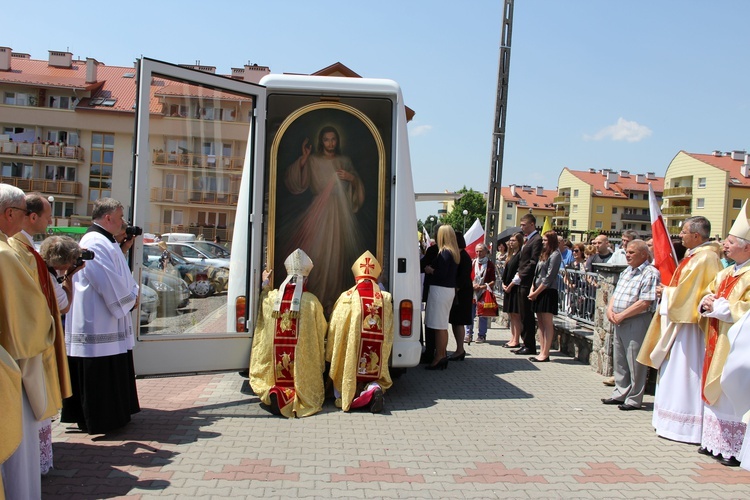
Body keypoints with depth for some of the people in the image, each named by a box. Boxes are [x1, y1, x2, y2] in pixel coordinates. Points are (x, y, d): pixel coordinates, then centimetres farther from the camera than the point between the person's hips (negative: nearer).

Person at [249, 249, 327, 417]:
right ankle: (297, 398, -21)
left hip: (274, 366, 2)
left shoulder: (270, 298, -2)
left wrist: (265, 285, 34)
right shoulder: (312, 301, -9)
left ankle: (273, 393, -16)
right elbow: (322, 330, 1)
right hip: (303, 364, -2)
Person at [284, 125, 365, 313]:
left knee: (337, 253, 3)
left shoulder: (344, 161, 11)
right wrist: (303, 159, -13)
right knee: (317, 252, -6)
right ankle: (316, 294, 6)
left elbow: (359, 187, 15)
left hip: (341, 212, 2)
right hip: (320, 212, -2)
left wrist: (351, 178, -5)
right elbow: (294, 183, -7)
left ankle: (333, 295, 15)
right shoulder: (313, 161, 3)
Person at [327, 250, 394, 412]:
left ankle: (355, 395, -13)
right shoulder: (386, 298, 0)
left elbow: (334, 330, -2)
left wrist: (330, 356, 12)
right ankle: (374, 388, -11)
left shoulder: (347, 298, -6)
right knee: (376, 379, 25)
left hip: (350, 361, -1)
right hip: (378, 363, 1)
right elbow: (389, 334, 6)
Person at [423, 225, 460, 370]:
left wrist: (430, 270, -5)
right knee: (443, 325, 16)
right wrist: (433, 269, 12)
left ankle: (439, 357, -4)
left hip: (440, 290, -10)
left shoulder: (444, 252, -15)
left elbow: (442, 274, -21)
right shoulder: (454, 253, 12)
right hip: (450, 289, 10)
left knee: (439, 326, -6)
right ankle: (443, 355, 23)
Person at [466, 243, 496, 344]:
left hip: (484, 293, -2)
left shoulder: (490, 264, 1)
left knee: (483, 315, 2)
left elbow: (493, 281, -1)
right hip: (472, 292, 2)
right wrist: (472, 285, -8)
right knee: (470, 314, 1)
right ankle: (469, 334, 10)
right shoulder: (472, 263, 8)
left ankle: (481, 335, 11)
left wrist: (482, 287, -12)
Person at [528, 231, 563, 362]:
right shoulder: (544, 254, 17)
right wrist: (532, 290, 3)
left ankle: (545, 354, -3)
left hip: (548, 292, -9)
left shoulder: (555, 255, -9)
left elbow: (549, 277, -14)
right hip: (538, 292, 9)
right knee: (541, 323, 9)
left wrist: (536, 292, -12)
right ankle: (542, 352, 13)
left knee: (547, 324, -5)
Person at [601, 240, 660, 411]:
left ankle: (634, 399, 10)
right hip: (620, 322, 9)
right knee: (619, 360, 15)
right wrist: (610, 310, 0)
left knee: (635, 363, 0)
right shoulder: (627, 271, 15)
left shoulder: (650, 273, -13)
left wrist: (621, 316, -17)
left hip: (637, 323, -9)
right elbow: (616, 293, 19)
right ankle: (620, 394, 26)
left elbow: (645, 303, -20)